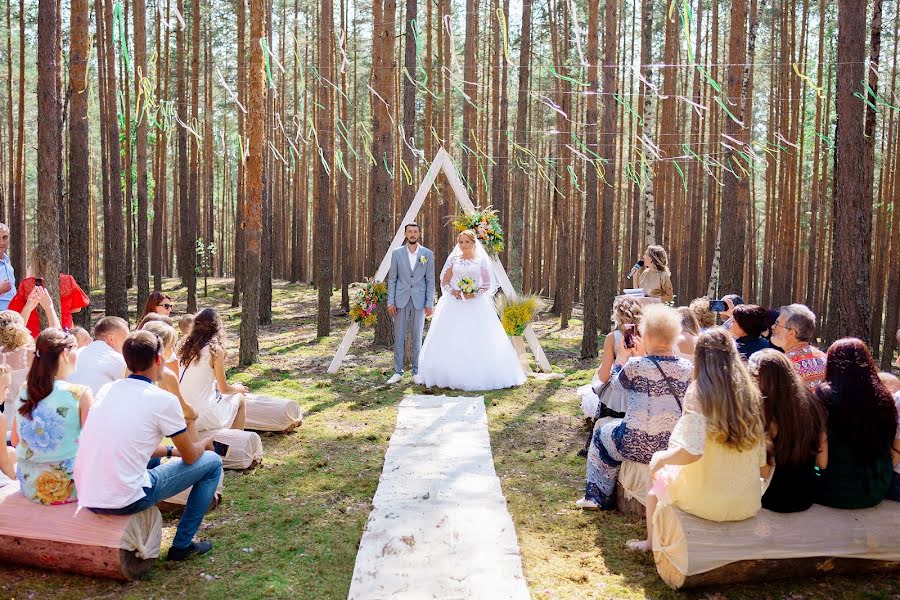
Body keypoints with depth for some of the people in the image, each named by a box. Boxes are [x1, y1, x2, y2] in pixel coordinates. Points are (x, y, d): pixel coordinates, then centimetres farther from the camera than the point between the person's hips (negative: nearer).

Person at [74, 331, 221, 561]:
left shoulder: (107, 390, 9)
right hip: (125, 501, -7)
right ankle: (182, 545, 14)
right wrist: (205, 442, 25)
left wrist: (170, 451, 28)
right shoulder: (163, 400, -9)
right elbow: (190, 457, 3)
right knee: (212, 461, 8)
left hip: (86, 498, 7)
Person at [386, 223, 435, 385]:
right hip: (401, 301, 0)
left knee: (417, 338, 5)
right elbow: (392, 279, 4)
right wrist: (390, 302, -3)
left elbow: (430, 280, 3)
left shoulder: (428, 254, 4)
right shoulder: (397, 253, 4)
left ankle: (416, 372, 14)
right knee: (399, 337, 3)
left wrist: (430, 303, -3)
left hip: (419, 302, 0)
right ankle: (397, 372, 10)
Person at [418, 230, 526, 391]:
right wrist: (453, 291, -9)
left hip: (476, 304, -2)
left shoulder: (481, 260, 5)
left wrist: (475, 293, -12)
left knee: (478, 341, -7)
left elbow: (487, 284, 3)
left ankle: (478, 376, -1)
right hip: (454, 304, 2)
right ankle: (452, 376, 5)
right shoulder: (453, 259, 10)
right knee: (451, 341, -2)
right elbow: (444, 281, 10)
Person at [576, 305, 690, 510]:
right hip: (676, 446, 5)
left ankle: (599, 496, 36)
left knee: (602, 434, 26)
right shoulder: (687, 368, -4)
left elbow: (617, 386, 3)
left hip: (640, 447, -5)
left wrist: (621, 360, 16)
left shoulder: (636, 366, -18)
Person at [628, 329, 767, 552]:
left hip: (706, 501, -4)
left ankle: (651, 542, 41)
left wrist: (660, 458, -5)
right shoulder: (750, 394, -2)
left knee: (658, 477, 26)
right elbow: (762, 463, 1)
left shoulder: (699, 393, -15)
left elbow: (692, 452, -22)